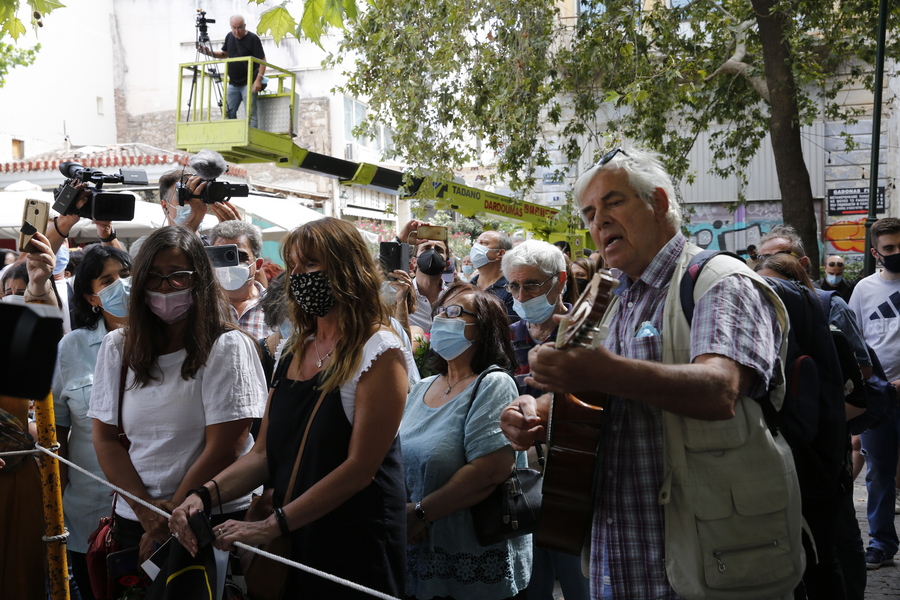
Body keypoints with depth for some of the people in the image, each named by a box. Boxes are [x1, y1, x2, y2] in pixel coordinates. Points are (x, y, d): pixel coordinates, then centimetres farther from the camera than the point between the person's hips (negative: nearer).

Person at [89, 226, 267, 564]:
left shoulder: (227, 347, -8)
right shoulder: (116, 348, 6)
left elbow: (224, 448, -12)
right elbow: (105, 438, 3)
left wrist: (173, 514, -11)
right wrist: (144, 507, -9)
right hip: (133, 519, 4)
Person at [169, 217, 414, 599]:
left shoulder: (379, 352, -12)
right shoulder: (295, 354, 10)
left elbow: (360, 468, -18)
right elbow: (265, 454, 6)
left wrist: (271, 526, -20)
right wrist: (207, 494, -12)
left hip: (356, 549, -6)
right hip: (293, 547, 6)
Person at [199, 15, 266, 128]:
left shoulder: (253, 39, -10)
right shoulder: (229, 37, 9)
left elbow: (262, 60, -12)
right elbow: (225, 54, 23)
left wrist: (258, 79, -22)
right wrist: (209, 52, 7)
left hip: (248, 83, -7)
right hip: (233, 83, 7)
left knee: (251, 113, -9)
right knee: (229, 113, 6)